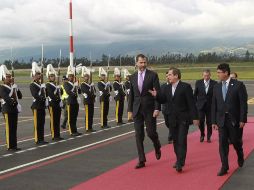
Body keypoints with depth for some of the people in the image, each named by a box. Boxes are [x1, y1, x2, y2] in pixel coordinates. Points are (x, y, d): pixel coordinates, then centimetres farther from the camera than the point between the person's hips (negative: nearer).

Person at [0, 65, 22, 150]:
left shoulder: (13, 86, 16)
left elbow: (20, 96, 13)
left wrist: (16, 88, 4)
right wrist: (12, 101, -24)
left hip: (14, 109, 7)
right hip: (7, 109, -7)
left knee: (14, 127, 9)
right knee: (9, 128, -4)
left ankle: (14, 145, 14)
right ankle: (10, 146, 1)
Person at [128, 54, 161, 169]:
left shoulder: (153, 75, -3)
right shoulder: (133, 77, 9)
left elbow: (158, 93, -7)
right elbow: (131, 94, 13)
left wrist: (157, 108, -14)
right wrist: (130, 110, 10)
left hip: (149, 109, -3)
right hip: (137, 110, 4)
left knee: (151, 132, -2)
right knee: (139, 135, 2)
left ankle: (157, 147, 32)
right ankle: (141, 160, 9)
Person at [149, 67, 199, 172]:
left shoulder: (186, 87, -9)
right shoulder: (167, 88, 9)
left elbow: (191, 103, -10)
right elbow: (163, 100, 13)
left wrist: (195, 117, -12)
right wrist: (156, 95, -7)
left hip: (183, 119, -6)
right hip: (173, 119, 6)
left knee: (182, 141, -9)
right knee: (175, 141, 12)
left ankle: (180, 163, -9)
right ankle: (179, 160, 25)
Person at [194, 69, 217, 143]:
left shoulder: (214, 83, -3)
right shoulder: (198, 82, 1)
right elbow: (195, 94, 8)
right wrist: (195, 103, 5)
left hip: (210, 106, -1)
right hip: (200, 105, 1)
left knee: (209, 122, 3)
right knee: (200, 121, -2)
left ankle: (209, 137, 20)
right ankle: (202, 135, 21)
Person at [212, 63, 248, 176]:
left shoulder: (238, 85, -8)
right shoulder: (216, 87, 6)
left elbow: (243, 103, -9)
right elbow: (214, 105, 8)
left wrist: (242, 120, -13)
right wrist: (214, 121, 4)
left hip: (235, 120, -3)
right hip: (221, 120, 3)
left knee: (236, 141, 9)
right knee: (222, 144, 1)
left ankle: (240, 156, 40)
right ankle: (224, 167, 9)